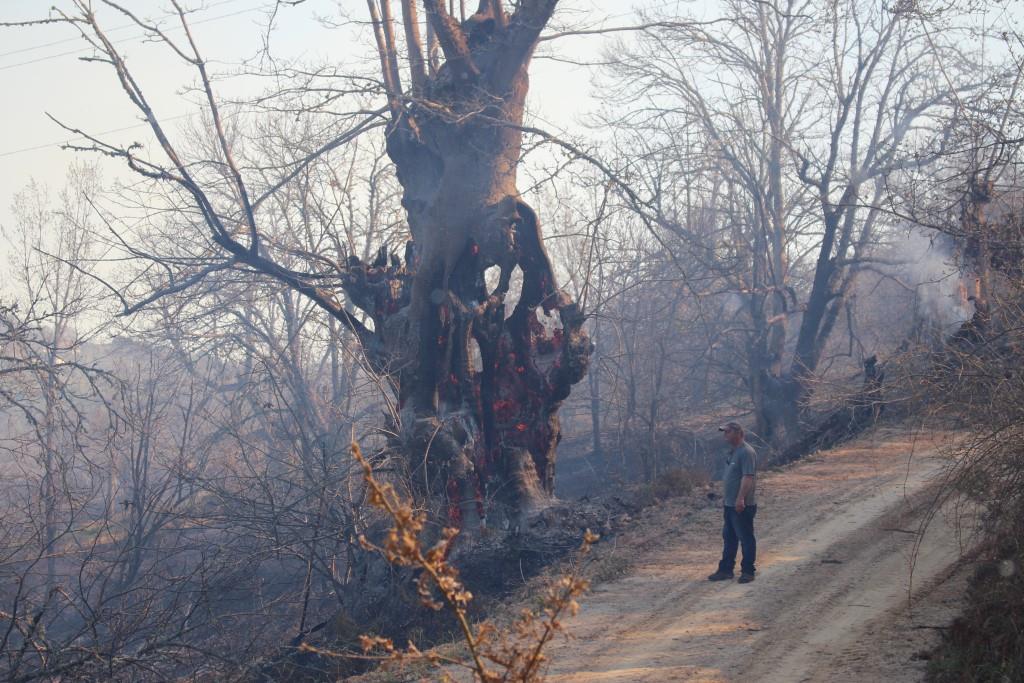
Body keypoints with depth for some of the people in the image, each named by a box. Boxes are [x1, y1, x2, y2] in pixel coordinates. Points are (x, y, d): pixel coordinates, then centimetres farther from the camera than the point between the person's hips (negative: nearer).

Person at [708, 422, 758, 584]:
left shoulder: (746, 452, -18)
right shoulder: (732, 452, 14)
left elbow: (748, 477, -25)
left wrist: (740, 499, -30)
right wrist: (725, 496, 23)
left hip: (742, 505, -10)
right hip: (730, 504, 10)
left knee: (746, 538, 0)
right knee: (729, 538, 14)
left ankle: (748, 571, 7)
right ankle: (726, 569, 22)